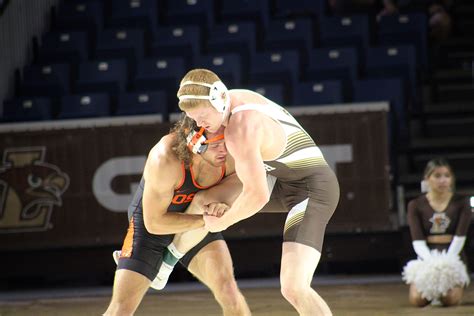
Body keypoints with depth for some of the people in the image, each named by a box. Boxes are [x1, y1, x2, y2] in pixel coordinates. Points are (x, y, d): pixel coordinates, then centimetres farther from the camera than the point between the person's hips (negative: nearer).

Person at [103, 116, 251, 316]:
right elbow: (154, 222, -26)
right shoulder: (164, 159, -36)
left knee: (227, 290, -16)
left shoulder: (228, 153, -22)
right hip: (150, 227, -4)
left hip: (195, 221, 4)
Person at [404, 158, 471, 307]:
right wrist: (432, 262, -22)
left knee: (450, 299, -27)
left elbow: (460, 237, -5)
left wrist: (446, 261, -19)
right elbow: (418, 241, -5)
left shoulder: (461, 202, 4)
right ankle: (432, 288, 13)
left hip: (452, 257, -1)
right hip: (427, 257, 1)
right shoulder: (416, 205, 4)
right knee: (417, 299, -25)